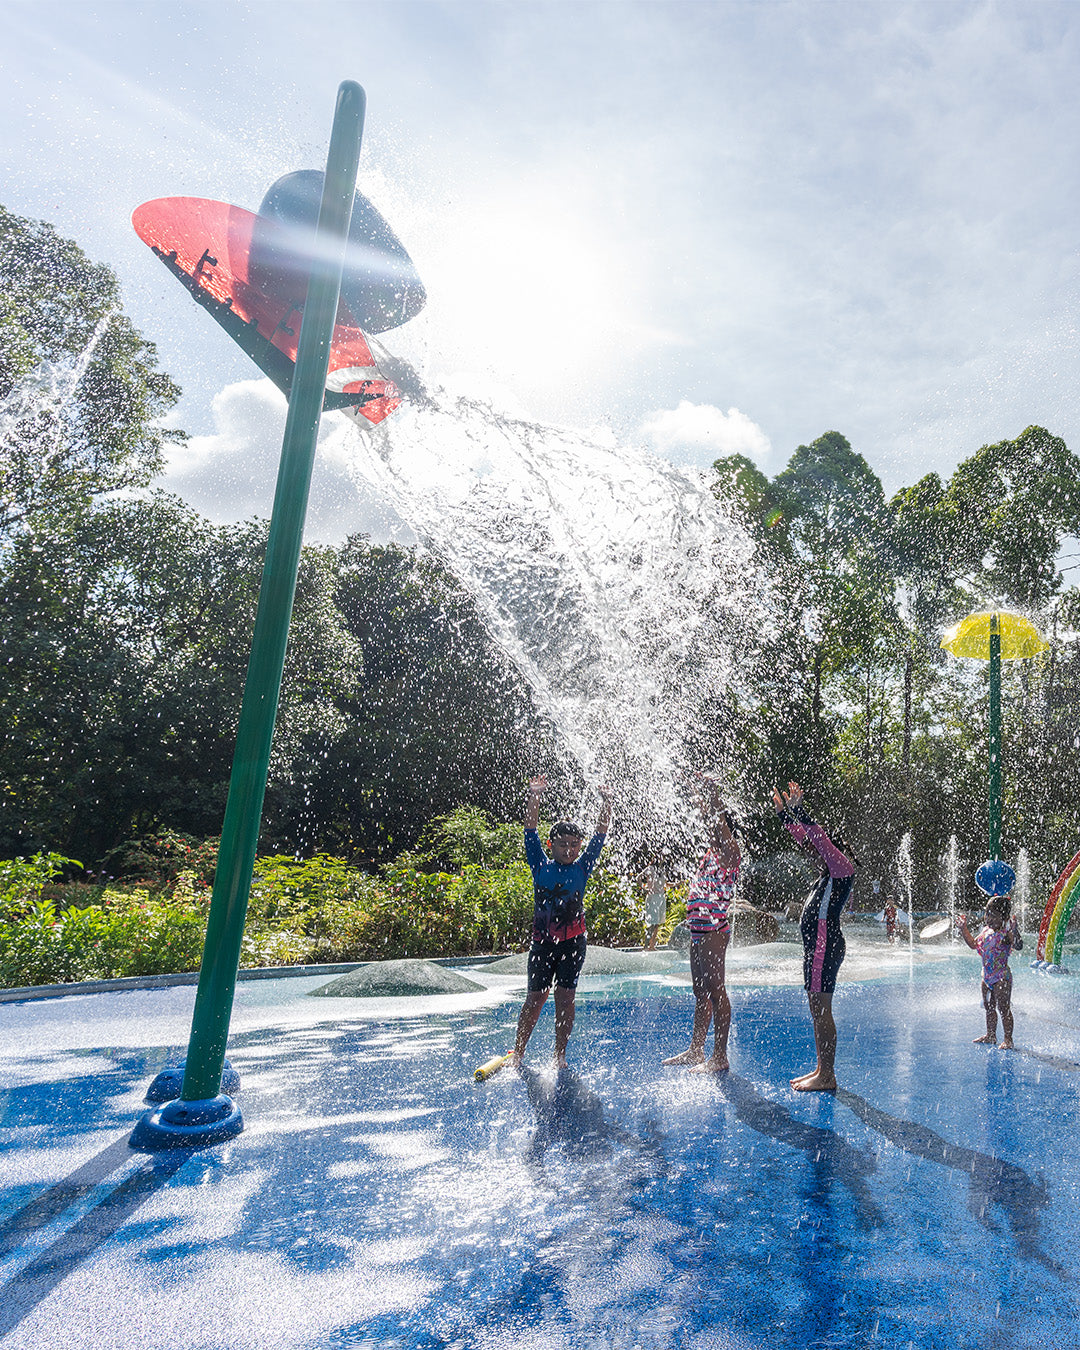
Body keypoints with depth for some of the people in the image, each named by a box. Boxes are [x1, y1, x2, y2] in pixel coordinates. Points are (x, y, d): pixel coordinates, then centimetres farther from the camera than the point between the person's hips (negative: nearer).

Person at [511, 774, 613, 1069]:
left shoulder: (582, 868, 2)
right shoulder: (541, 866, 0)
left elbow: (600, 834, -2)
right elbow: (530, 831, -10)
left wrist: (607, 802, -12)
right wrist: (534, 797, -21)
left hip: (573, 943, 1)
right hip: (543, 942, -1)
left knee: (565, 998, 3)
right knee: (535, 998, 3)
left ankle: (560, 1055, 16)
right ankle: (517, 1053, 17)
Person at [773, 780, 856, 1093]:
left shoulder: (843, 868, -9)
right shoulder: (830, 872, 16)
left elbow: (820, 838, -22)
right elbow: (804, 839, 23)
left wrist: (798, 811, -22)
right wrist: (784, 813, 23)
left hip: (825, 946, -10)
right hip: (817, 946, 10)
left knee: (821, 1010, -6)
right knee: (817, 1011, 14)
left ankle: (827, 1077, 0)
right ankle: (821, 1069, 22)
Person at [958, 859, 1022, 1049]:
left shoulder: (1006, 932, -18)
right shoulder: (986, 930, 5)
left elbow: (1019, 946, -34)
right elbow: (974, 945, 18)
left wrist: (1014, 931, -48)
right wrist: (964, 929, 14)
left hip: (1002, 977, -8)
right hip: (988, 976, 8)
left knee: (1004, 1008, 0)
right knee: (989, 1007, 17)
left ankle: (1008, 1039, 10)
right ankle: (990, 1036, 29)